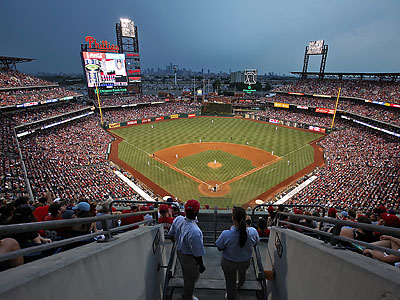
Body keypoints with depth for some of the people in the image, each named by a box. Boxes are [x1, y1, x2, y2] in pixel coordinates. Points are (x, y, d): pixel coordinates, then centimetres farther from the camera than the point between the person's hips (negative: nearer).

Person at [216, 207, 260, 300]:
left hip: (228, 262, -4)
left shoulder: (226, 234, -37)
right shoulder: (253, 231, -29)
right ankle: (240, 283, 70)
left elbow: (219, 248, -18)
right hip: (245, 261, 4)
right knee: (242, 272, 38)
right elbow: (255, 242, -7)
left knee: (230, 283, 23)